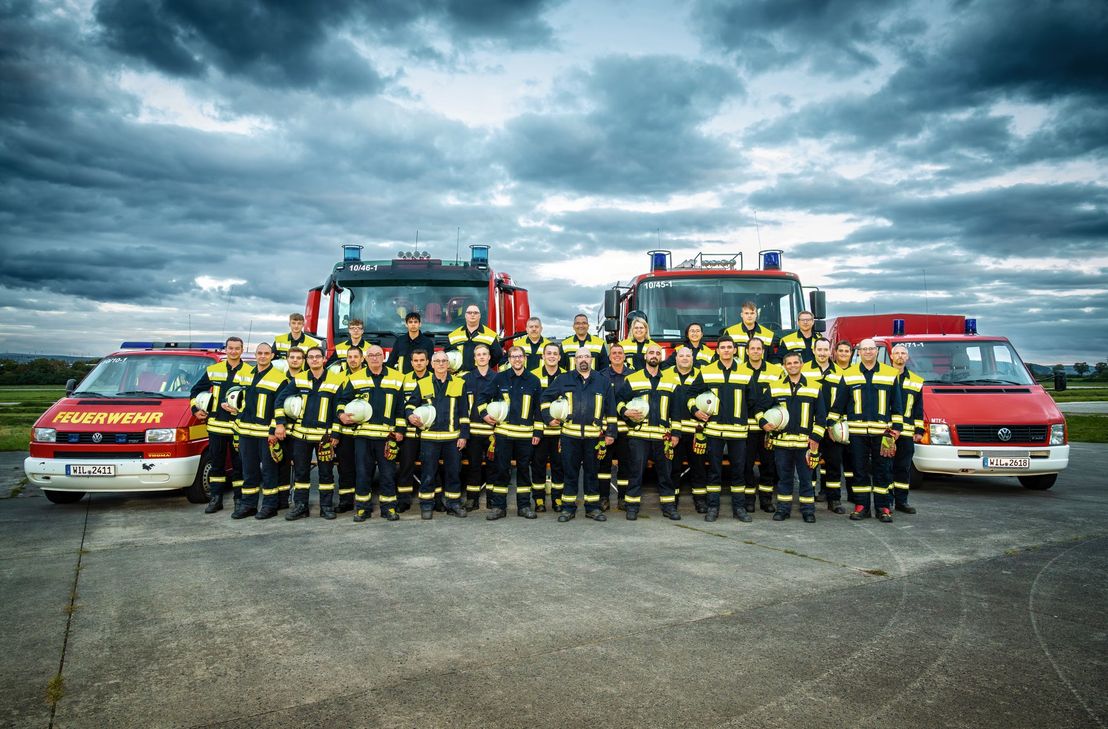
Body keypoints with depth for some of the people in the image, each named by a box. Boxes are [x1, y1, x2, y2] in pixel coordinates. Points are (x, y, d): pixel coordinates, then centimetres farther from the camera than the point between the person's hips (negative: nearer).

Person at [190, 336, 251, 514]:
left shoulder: (250, 372, -1)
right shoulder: (213, 370, 9)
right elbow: (195, 390, 19)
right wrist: (196, 410, 7)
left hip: (238, 427, -3)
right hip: (216, 425, 3)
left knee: (239, 465, 3)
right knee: (216, 463, 10)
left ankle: (239, 499, 12)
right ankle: (215, 499, 17)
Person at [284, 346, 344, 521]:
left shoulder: (336, 380, -2)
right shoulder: (298, 379, 5)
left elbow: (338, 409, -2)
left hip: (324, 435, -2)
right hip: (301, 434, 2)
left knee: (326, 471, 6)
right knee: (300, 471, 8)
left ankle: (326, 505, 16)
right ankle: (300, 505, 17)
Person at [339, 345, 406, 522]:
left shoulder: (397, 378, 6)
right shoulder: (355, 378, 8)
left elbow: (401, 407, 7)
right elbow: (343, 399, 14)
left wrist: (400, 430, 3)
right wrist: (342, 414, -6)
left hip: (387, 435, 0)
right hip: (362, 434, 1)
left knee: (388, 473, 3)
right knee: (362, 472, 5)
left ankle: (388, 507, 13)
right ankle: (362, 507, 15)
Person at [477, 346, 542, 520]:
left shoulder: (534, 381, 6)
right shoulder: (500, 378, 3)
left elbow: (539, 408, 7)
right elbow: (482, 397, 11)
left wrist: (538, 432, 3)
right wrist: (484, 414, -3)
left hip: (526, 434, 1)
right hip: (503, 432, -1)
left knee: (524, 469, 8)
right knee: (501, 469, 3)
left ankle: (524, 506, 18)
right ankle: (498, 507, 10)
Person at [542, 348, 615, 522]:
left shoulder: (602, 381, 7)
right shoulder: (564, 380, 6)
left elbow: (610, 409, 8)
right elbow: (546, 397, 14)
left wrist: (610, 432, 4)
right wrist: (548, 418, 5)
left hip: (593, 436, 1)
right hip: (570, 435, 0)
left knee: (591, 473, 9)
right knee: (570, 473, 5)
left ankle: (593, 508, 18)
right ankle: (568, 508, 14)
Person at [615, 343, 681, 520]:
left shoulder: (671, 380, 10)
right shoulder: (632, 379, 7)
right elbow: (618, 399, 11)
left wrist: (676, 433, 4)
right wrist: (625, 412, -9)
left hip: (663, 436, 2)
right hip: (639, 434, -1)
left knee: (665, 472, 7)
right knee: (636, 471, 1)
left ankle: (668, 506, 18)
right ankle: (633, 506, 10)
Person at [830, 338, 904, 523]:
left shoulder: (891, 374, 7)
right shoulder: (848, 375, 8)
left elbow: (897, 404, 9)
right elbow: (838, 403, 10)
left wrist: (897, 427, 5)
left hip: (882, 431, 0)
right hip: (857, 431, 0)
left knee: (883, 471, 4)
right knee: (860, 470, 6)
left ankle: (883, 507, 13)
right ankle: (861, 506, 13)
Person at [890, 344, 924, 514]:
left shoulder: (916, 381, 15)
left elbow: (918, 409, 16)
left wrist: (919, 430, 9)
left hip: (906, 432, 4)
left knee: (904, 467, 6)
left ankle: (901, 500, 14)